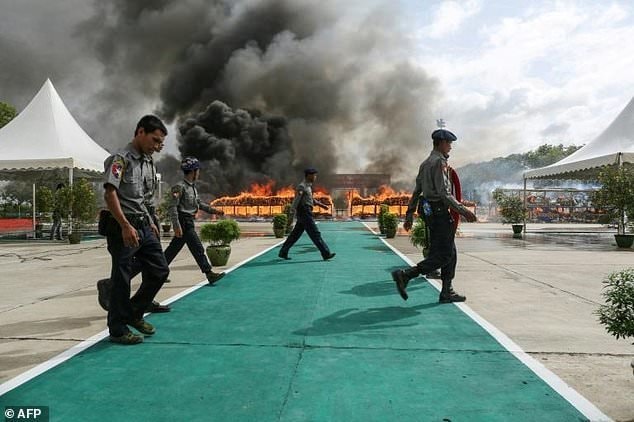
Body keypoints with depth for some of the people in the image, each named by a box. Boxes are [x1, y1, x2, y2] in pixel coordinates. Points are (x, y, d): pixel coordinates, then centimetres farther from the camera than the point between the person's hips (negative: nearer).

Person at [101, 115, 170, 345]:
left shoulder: (147, 161, 15)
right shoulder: (121, 158, -11)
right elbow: (110, 194, -20)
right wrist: (126, 226, -25)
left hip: (143, 225, 9)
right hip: (123, 228, -8)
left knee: (159, 270, 10)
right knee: (121, 278, 1)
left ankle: (134, 313, 28)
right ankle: (118, 330, 16)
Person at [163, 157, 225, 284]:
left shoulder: (192, 187, 14)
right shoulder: (180, 187, -14)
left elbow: (199, 203, 24)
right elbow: (173, 207, -17)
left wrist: (213, 210, 17)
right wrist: (176, 226, -22)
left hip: (189, 222, 9)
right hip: (184, 222, -9)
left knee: (173, 249, 15)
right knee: (198, 248, -7)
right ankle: (209, 274, -3)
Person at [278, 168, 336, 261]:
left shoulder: (308, 186, 18)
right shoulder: (302, 186, -13)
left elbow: (311, 199, 30)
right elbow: (295, 202, -18)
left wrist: (321, 205, 23)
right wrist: (291, 217, -21)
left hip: (306, 213, 10)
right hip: (304, 213, -10)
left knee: (295, 234, 11)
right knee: (315, 234, -7)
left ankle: (283, 252, 15)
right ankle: (326, 254, -4)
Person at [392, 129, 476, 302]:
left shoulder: (425, 163, 17)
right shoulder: (440, 162, -12)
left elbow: (416, 192, 18)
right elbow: (444, 193, -20)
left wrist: (409, 215, 19)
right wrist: (464, 211, -17)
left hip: (428, 210, 10)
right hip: (439, 211, -10)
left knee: (450, 253, 13)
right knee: (443, 255, -6)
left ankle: (447, 292, 16)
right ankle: (404, 275, -10)